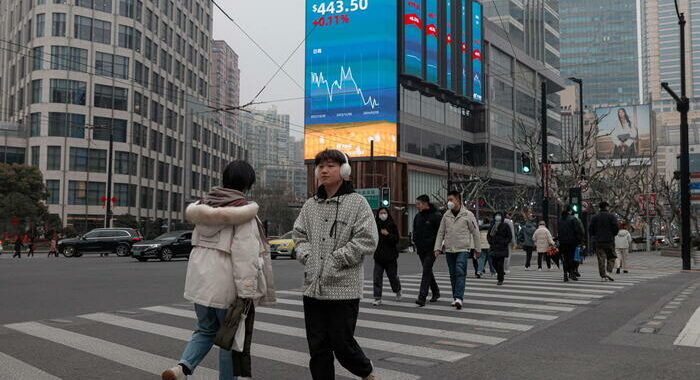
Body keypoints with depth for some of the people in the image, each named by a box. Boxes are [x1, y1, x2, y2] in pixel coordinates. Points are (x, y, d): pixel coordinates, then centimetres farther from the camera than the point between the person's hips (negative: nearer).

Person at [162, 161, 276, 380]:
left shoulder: (204, 204, 8)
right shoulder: (243, 211, -14)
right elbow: (245, 254, -21)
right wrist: (246, 292, -20)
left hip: (200, 281, 6)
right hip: (227, 285, -6)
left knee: (206, 330, 21)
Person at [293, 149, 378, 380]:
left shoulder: (357, 202, -4)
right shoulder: (311, 205, 11)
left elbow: (367, 240, -11)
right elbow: (299, 234, 17)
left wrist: (335, 260, -13)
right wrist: (307, 257, -2)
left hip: (344, 289, -5)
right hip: (313, 287, 5)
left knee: (342, 344, 3)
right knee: (318, 348, 9)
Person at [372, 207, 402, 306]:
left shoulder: (392, 225, -3)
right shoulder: (375, 225, 4)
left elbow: (396, 239, -9)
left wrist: (387, 234, -22)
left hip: (390, 256, -2)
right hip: (378, 256, 2)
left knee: (393, 276, 11)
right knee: (377, 278, -6)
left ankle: (398, 291, 40)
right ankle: (377, 298, -2)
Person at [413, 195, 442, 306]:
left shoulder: (436, 216, -9)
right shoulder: (417, 216, 12)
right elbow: (415, 231, 23)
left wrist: (436, 245, -13)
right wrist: (415, 241, 10)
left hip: (431, 249, -7)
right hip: (421, 249, 7)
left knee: (426, 271, -14)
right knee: (428, 271, 15)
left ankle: (422, 298, -17)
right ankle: (435, 293, 32)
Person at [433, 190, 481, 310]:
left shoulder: (468, 215, -3)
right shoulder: (446, 215, 8)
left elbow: (475, 232, 2)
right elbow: (441, 232, 10)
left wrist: (477, 249, 3)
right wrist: (438, 248, 3)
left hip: (463, 249, -4)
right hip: (449, 249, 4)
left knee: (460, 272, -16)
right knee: (453, 274, 9)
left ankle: (459, 298, -21)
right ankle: (455, 298, 18)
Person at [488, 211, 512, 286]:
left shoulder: (505, 226, -1)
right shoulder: (492, 226, 10)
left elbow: (510, 236, 0)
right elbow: (489, 235, 20)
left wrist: (505, 243, -10)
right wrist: (490, 242, 6)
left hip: (502, 248, -4)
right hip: (494, 247, 4)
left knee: (500, 263, -8)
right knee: (494, 263, 4)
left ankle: (500, 279, 0)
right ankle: (501, 273, 30)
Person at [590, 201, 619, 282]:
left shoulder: (595, 217, 7)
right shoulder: (611, 216, -1)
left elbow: (591, 228, 3)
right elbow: (616, 228, -8)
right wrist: (613, 234, 10)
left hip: (598, 241, 2)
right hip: (609, 240, -2)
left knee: (601, 258, 2)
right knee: (611, 257, 9)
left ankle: (603, 276, -1)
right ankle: (608, 272, -9)